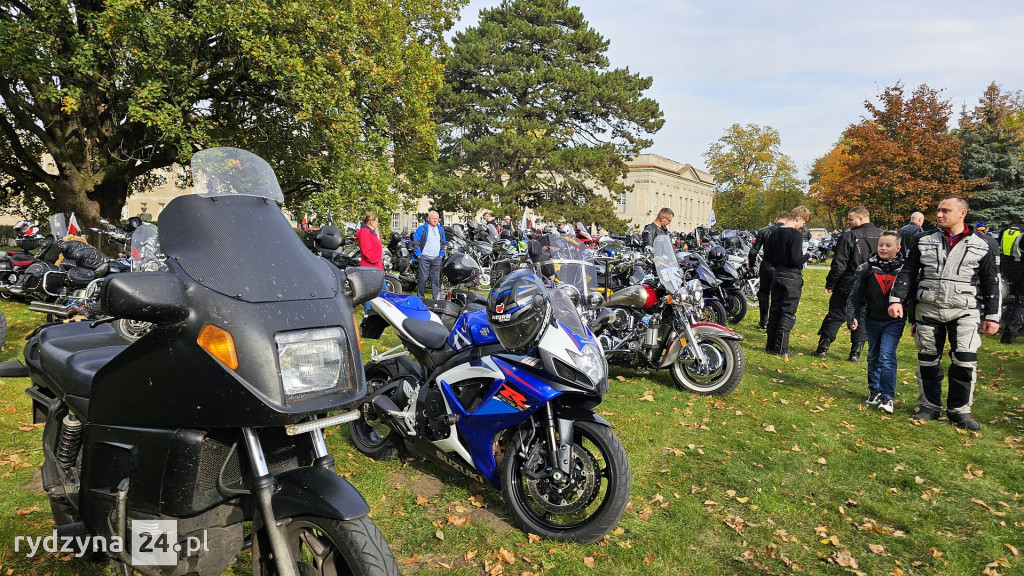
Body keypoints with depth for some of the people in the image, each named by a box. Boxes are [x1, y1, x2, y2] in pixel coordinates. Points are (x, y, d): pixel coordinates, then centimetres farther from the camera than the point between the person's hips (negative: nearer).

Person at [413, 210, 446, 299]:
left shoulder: (440, 230, 15)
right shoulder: (421, 229, -2)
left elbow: (443, 243, 23)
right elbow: (415, 242, -3)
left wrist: (441, 255, 12)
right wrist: (419, 255, -7)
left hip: (437, 259, 5)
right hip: (424, 258, -4)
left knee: (436, 279, 5)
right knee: (423, 279, -4)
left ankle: (437, 299, 9)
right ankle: (420, 298, 5)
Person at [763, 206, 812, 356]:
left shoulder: (774, 233, 7)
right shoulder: (796, 235, -15)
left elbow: (767, 256, 11)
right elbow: (796, 260, -20)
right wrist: (807, 256, -2)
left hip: (777, 276, 7)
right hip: (792, 278, -7)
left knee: (774, 310, 13)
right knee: (788, 314, -2)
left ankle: (771, 344, 19)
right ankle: (781, 348, -1)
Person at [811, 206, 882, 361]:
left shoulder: (848, 236, -15)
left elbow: (839, 264, -15)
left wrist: (830, 283, -5)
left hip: (847, 286, -4)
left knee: (835, 317, 4)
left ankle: (822, 349, 9)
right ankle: (856, 353, 11)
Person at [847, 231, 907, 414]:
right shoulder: (867, 268, -1)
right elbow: (856, 295, 0)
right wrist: (852, 317, -10)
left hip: (894, 321, -3)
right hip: (872, 320, 3)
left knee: (887, 357, -12)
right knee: (873, 357, 15)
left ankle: (887, 397, -4)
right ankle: (874, 390, 31)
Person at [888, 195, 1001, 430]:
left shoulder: (981, 246, 2)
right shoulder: (925, 240, 4)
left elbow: (991, 283, 6)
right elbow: (907, 272, 5)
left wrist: (992, 316, 4)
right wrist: (896, 299, -6)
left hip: (964, 312, -1)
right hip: (928, 310, 1)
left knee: (965, 361, -9)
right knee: (928, 360, 6)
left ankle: (959, 410, 9)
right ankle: (929, 406, 21)